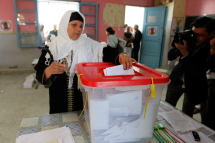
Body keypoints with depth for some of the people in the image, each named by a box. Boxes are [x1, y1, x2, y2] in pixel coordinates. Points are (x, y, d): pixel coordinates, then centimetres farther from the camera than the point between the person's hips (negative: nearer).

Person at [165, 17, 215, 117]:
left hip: (193, 86, -3)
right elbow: (170, 57, -5)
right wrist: (179, 46, -24)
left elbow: (198, 72, -27)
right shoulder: (189, 39, -10)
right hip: (177, 80, 4)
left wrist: (185, 53, -35)